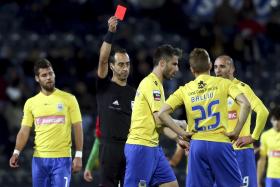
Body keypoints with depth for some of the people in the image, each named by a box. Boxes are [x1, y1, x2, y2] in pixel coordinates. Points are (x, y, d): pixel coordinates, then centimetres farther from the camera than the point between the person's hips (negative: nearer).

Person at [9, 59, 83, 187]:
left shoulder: (68, 99, 0)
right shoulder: (30, 103, 7)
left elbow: (77, 128, 0)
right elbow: (24, 131, 5)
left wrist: (78, 156, -7)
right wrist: (16, 152, -12)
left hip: (62, 158, -3)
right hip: (39, 159, 3)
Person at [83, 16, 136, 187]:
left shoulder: (134, 93, 14)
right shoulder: (104, 86, 2)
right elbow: (103, 60, -13)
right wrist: (110, 32, -24)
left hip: (130, 147, 4)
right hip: (110, 147, -4)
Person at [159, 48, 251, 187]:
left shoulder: (184, 90, 9)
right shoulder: (223, 83, 3)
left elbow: (162, 113, 2)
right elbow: (245, 104, -9)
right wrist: (236, 131, -3)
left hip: (197, 144, 2)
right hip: (220, 143, -2)